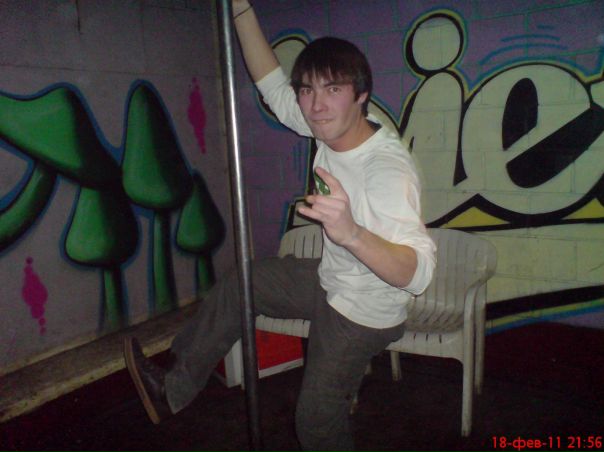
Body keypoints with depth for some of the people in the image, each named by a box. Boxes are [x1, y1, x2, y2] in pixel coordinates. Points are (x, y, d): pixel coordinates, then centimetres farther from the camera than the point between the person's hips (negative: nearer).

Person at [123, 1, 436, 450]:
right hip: (329, 280, 8)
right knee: (238, 285, 16)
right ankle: (174, 389, 32)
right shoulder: (335, 127, -12)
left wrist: (351, 232, -62)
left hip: (363, 314, -8)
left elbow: (418, 272, -44)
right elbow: (273, 86, -1)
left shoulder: (388, 170, -35)